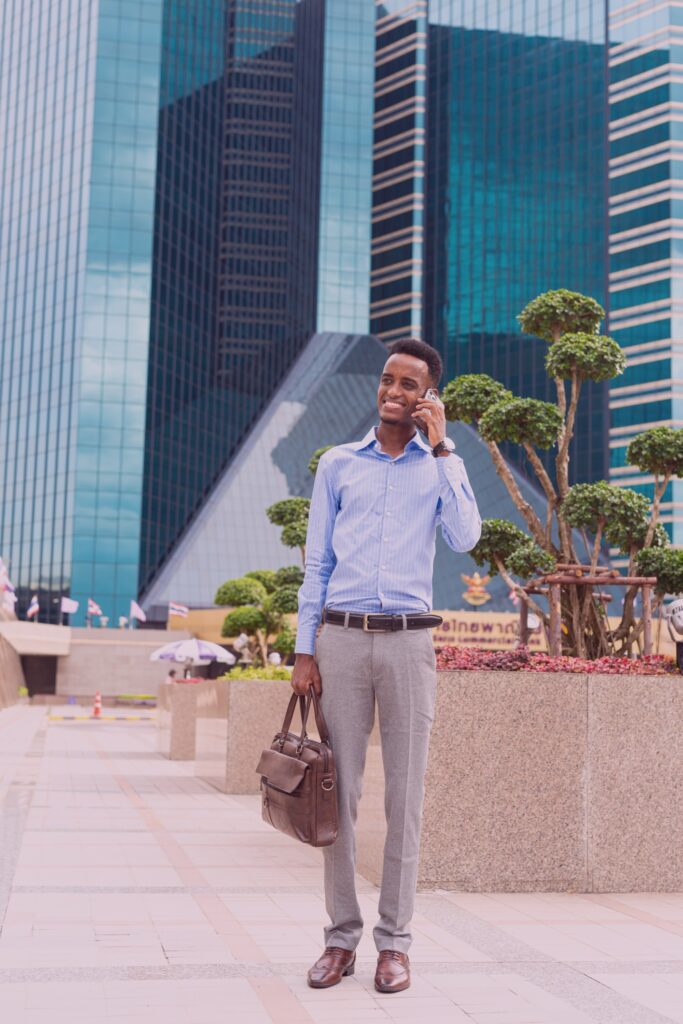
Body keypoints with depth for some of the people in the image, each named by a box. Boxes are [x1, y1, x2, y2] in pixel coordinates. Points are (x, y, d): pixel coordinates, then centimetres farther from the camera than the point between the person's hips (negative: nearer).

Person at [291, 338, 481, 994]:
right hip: (342, 640, 0)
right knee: (339, 790, 0)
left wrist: (441, 447, -4)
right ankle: (341, 937, 9)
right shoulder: (338, 465, 11)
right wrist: (304, 650, 2)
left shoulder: (440, 467, 11)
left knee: (405, 794, 1)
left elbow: (465, 538, -7)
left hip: (408, 642, 0)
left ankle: (394, 941, 10)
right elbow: (317, 564, 10)